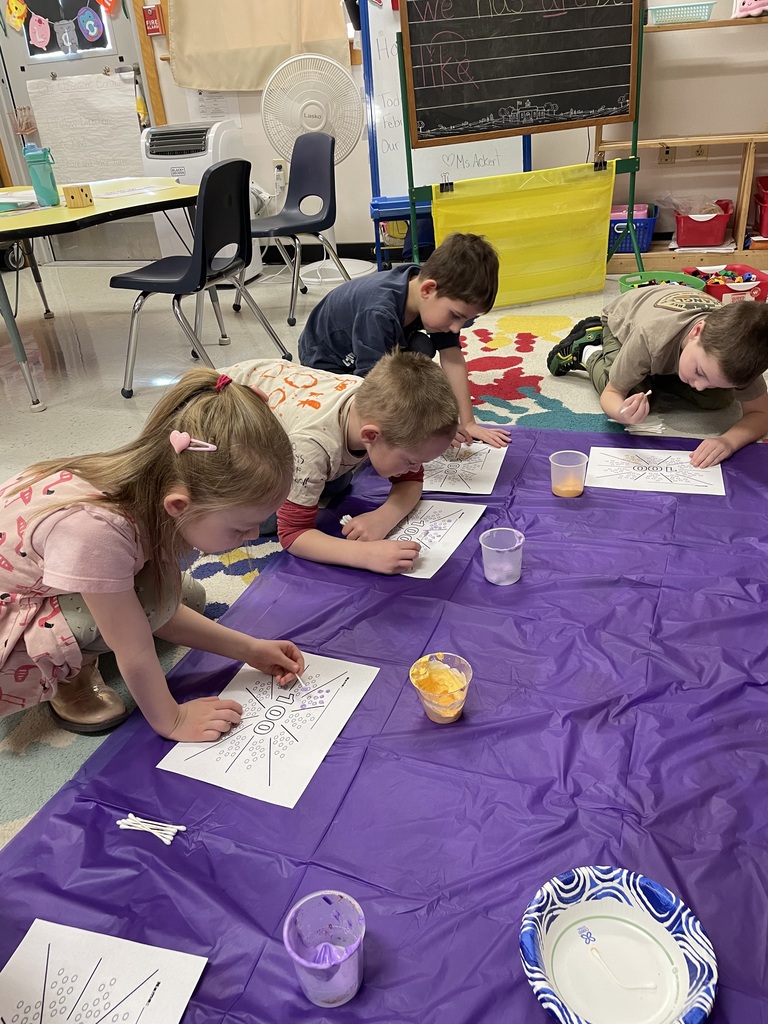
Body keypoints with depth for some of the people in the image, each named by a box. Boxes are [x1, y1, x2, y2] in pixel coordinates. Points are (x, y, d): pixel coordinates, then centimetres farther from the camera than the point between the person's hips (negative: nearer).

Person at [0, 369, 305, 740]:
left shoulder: (151, 489, -17)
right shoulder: (95, 530, -42)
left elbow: (159, 612, -4)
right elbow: (134, 651, -27)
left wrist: (249, 649, -5)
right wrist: (171, 720, -12)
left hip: (42, 595, 7)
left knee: (182, 595, 7)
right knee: (149, 595, -29)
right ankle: (70, 680, -3)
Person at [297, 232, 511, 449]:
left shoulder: (437, 298, -22)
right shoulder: (378, 314, -43)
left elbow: (453, 359, -20)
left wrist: (468, 424, -24)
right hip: (326, 360, -6)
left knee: (421, 349, -17)